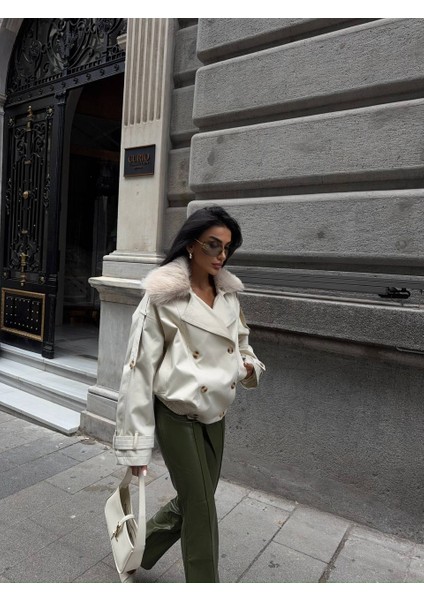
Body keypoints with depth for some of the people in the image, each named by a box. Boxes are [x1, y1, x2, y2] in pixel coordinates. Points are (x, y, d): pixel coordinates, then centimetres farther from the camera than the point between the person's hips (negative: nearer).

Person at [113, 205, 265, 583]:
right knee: (201, 510, 4)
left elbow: (241, 343, 19)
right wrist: (136, 443, -12)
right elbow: (140, 368, -14)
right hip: (176, 415, -6)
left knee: (191, 502, 18)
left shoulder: (229, 294, 3)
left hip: (215, 415, 7)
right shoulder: (163, 297, -15)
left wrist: (249, 365, -5)